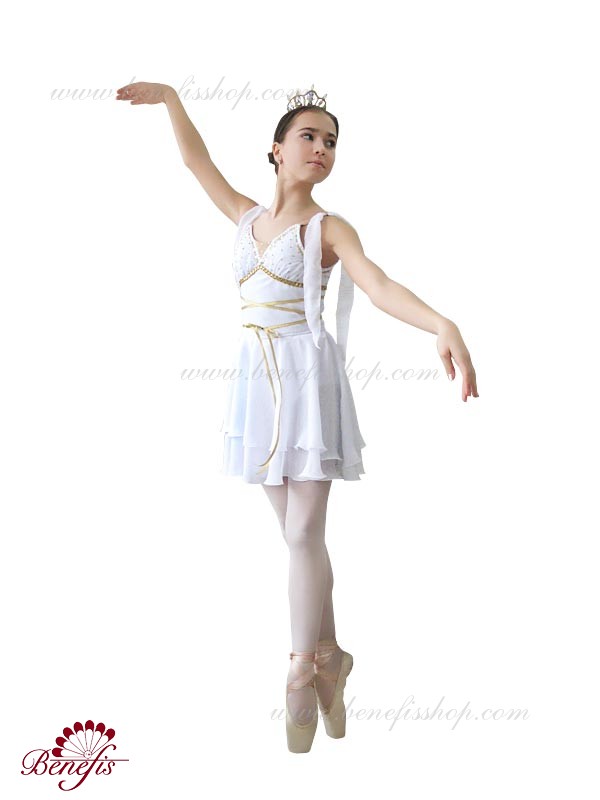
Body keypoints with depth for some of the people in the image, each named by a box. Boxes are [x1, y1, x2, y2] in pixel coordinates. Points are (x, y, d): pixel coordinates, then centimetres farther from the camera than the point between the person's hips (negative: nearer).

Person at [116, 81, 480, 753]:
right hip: (260, 379, 5)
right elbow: (198, 161, 20)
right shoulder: (249, 217, 11)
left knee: (303, 533, -6)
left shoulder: (328, 229, -4)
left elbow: (379, 285, -20)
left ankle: (304, 676, 3)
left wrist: (443, 325, -37)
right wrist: (169, 98, 14)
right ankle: (328, 657, 23)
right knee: (296, 531, 11)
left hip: (308, 379, -5)